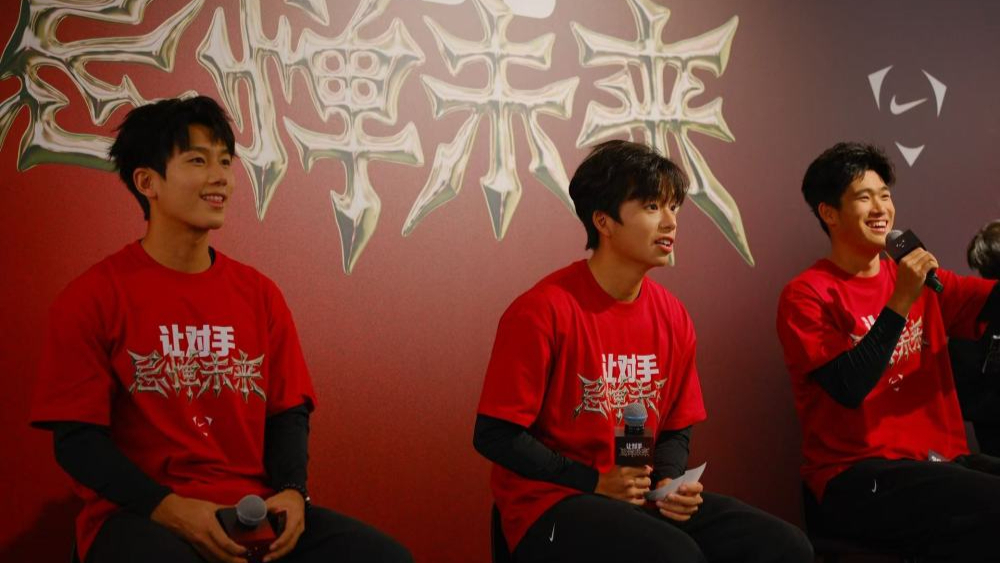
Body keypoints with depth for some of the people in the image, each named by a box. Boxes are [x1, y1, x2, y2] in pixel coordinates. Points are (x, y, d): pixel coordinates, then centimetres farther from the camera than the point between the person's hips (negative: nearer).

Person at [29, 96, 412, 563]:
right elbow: (77, 437, -4)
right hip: (137, 516, -4)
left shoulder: (259, 294, 11)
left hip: (256, 511, 5)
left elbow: (288, 411, 12)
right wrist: (168, 508, -18)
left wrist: (292, 492, -9)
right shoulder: (91, 298, -2)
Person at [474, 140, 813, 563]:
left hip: (644, 499, 7)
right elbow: (494, 435, -12)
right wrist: (594, 483, -15)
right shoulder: (542, 312, -14)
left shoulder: (673, 318, 6)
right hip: (551, 505, -6)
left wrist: (669, 482, -6)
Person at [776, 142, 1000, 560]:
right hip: (858, 479, -6)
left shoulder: (919, 279, 13)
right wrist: (900, 303, -17)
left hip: (943, 460, 6)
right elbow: (850, 388, -16)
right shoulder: (807, 295, -4)